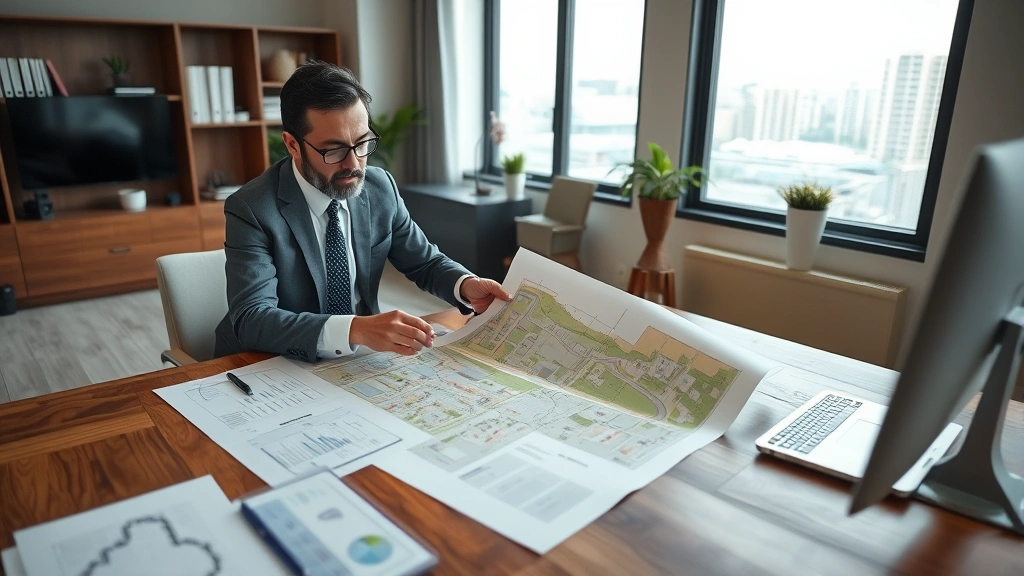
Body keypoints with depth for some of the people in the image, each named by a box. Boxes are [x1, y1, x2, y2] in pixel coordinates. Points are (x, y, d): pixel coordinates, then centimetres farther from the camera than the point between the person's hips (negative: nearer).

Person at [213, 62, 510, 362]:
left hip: (357, 360, 4)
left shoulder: (381, 188, -3)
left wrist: (466, 286, -15)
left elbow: (425, 262, 7)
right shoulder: (252, 209, -16)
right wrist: (356, 329, -40)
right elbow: (251, 320, -26)